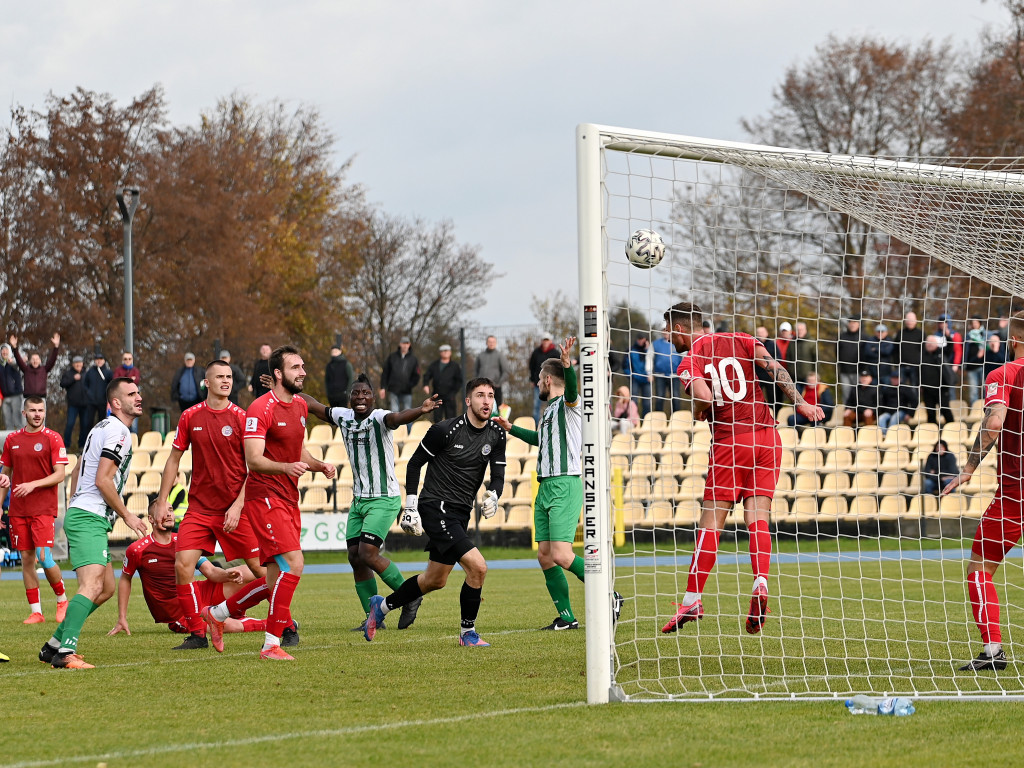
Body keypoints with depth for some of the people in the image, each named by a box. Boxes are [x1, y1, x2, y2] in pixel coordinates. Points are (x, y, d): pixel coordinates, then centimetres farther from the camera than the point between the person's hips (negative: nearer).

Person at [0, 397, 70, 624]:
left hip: (43, 509, -4)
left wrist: (33, 485, -18)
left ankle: (62, 599, 9)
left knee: (44, 558, -13)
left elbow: (60, 475, -6)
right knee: (27, 560, 2)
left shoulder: (52, 438, -2)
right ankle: (35, 612, 7)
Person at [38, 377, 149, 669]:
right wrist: (126, 515, -9)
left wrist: (74, 508, 34)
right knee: (92, 584, -24)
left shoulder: (103, 428, 21)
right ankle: (65, 653, -36)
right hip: (89, 518, -11)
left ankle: (54, 645, 16)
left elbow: (76, 472, 30)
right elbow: (102, 480, -18)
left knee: (106, 587, 15)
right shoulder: (117, 431, -11)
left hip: (79, 513, 11)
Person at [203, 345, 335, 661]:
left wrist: (318, 465, 6)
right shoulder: (261, 409, -13)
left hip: (288, 500, 9)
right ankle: (271, 644, -16)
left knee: (275, 581, 9)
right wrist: (287, 467, -36)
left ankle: (217, 613, 29)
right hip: (265, 496, -9)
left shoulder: (300, 405, 15)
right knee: (293, 564, -21)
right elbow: (253, 459, -19)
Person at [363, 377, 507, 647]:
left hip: (460, 514, 8)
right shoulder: (445, 430, -14)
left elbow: (498, 474, 6)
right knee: (478, 567, -20)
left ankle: (383, 605, 39)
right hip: (435, 509, -7)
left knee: (435, 580, 18)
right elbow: (414, 464, -5)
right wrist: (411, 507, -8)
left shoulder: (496, 435, 3)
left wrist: (492, 496, -16)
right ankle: (467, 633, -5)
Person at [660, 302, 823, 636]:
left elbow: (704, 396, -19)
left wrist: (697, 415, 2)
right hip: (766, 437, 3)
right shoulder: (738, 341, 11)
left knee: (710, 523, 0)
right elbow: (774, 367, -2)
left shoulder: (689, 364, -1)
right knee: (757, 518, 1)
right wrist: (799, 402, -3)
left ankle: (692, 599, 0)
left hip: (729, 443, -3)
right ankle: (760, 583, -20)